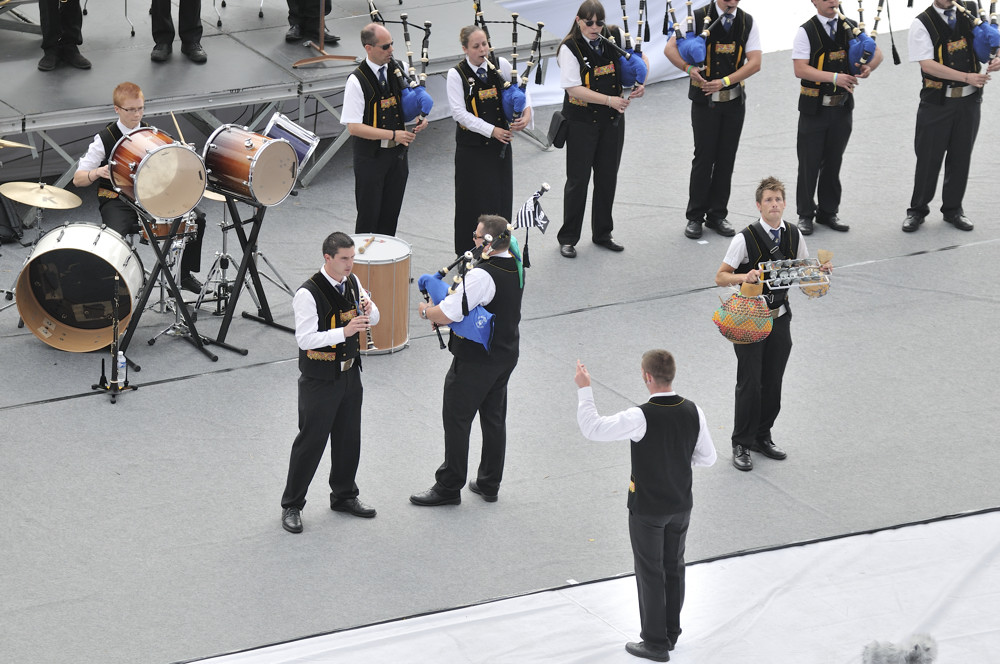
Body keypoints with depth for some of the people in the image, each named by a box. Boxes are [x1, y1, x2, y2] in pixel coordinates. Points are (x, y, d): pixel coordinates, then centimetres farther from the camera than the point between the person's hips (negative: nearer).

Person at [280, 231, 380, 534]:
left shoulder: (352, 282, 3)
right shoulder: (308, 294, -21)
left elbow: (374, 320, 13)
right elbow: (305, 338, -26)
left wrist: (369, 310, -12)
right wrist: (344, 332, -34)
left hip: (349, 373, 7)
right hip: (320, 380, -7)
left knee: (349, 438, 17)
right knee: (311, 441, 0)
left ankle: (344, 496, 35)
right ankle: (291, 505, 13)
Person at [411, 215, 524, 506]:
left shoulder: (481, 276, -27)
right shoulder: (515, 268, 1)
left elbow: (447, 315, -28)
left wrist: (426, 310, -6)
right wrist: (441, 312, 6)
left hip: (475, 360, -8)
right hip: (506, 354, 9)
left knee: (457, 420, 4)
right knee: (494, 419, 18)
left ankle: (448, 488, 12)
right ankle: (489, 484, 28)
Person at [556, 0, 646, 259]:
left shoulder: (615, 36, -3)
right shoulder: (570, 48, -16)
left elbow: (640, 57, 12)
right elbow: (574, 89, -22)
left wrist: (640, 82, -7)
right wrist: (609, 100, -29)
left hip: (612, 120, 5)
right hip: (582, 120, -5)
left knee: (608, 176, 12)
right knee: (578, 179, -1)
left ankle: (602, 234, 26)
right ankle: (568, 239, 10)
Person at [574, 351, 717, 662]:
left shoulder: (641, 418, -27)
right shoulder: (693, 411, -10)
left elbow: (591, 428, -20)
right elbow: (707, 457, 1)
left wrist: (584, 389, -10)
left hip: (647, 508, -5)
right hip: (681, 505, 5)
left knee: (650, 573, 8)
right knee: (674, 567, 20)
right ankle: (671, 632, 34)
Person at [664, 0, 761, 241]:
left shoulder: (747, 22, 1)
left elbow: (755, 62, -6)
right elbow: (670, 48, -7)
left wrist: (724, 81, -16)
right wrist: (688, 68, -24)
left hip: (734, 101, 3)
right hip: (705, 101, -3)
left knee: (726, 160, 7)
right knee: (704, 158, -4)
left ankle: (717, 215, 17)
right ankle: (695, 217, 6)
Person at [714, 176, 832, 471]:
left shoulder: (794, 235, 1)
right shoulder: (746, 238, -15)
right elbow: (721, 277, -12)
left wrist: (820, 270, -7)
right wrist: (744, 277, -31)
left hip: (779, 317, 5)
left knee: (773, 382, 12)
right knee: (749, 383, -2)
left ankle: (762, 436, 27)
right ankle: (741, 444, 10)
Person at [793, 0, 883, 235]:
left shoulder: (850, 28, 5)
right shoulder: (806, 31, -9)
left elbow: (876, 52, 10)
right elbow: (800, 69, -18)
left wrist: (869, 66, -14)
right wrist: (835, 77, -26)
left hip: (842, 107, 4)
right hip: (814, 108, -4)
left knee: (833, 163, 12)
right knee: (810, 163, 2)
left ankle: (828, 212, 23)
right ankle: (805, 214, 13)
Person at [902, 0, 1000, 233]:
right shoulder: (922, 23, -9)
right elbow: (927, 65, -18)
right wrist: (967, 77, -22)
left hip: (969, 100, 3)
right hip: (936, 101, -3)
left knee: (961, 157, 11)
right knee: (928, 158, 3)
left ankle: (953, 209, 24)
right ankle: (918, 210, 18)